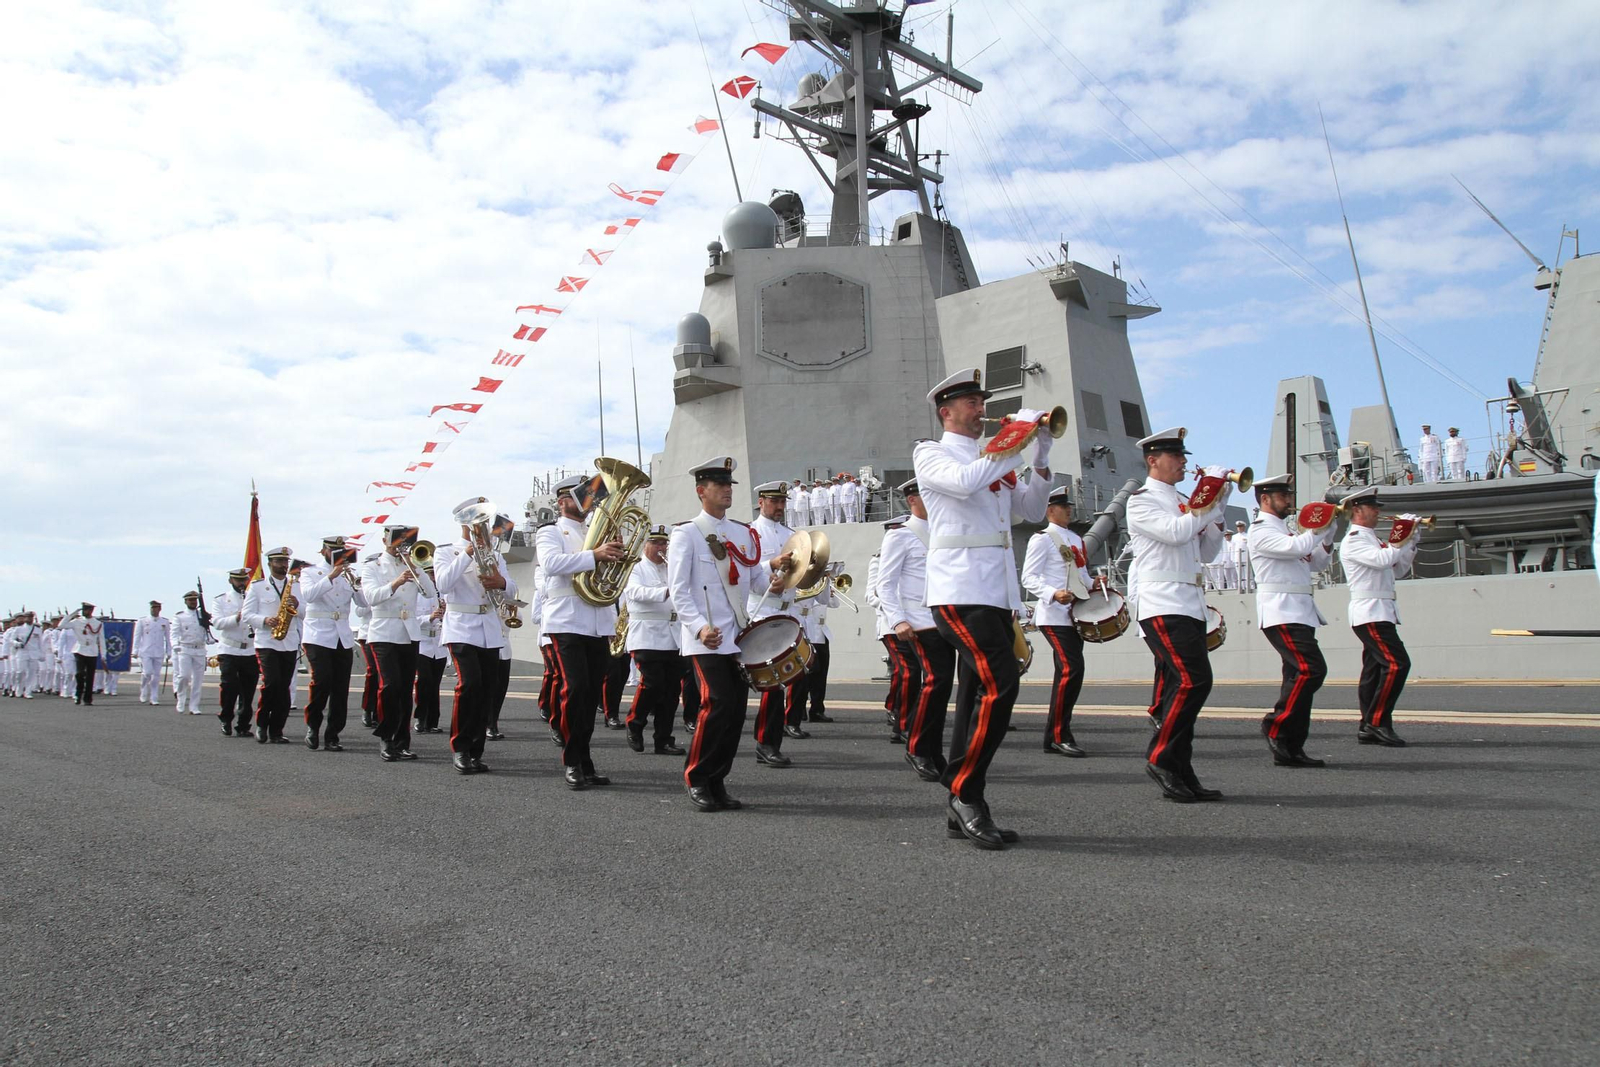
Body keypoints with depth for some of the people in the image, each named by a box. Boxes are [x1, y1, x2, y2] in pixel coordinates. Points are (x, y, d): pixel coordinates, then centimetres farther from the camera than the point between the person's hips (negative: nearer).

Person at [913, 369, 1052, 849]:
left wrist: (1041, 458, 8)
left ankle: (962, 810, 12)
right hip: (960, 590, -7)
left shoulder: (995, 459, 24)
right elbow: (963, 482, -18)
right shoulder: (931, 453, 4)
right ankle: (966, 793, -9)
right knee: (1000, 683, -20)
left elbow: (1030, 511, 20)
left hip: (998, 593, 7)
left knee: (980, 691, 6)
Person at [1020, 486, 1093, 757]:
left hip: (1075, 615, 9)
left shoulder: (1076, 539, 20)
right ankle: (1059, 734, -11)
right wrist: (1053, 594, -27)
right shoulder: (1041, 539, -5)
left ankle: (1054, 737, 16)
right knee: (1072, 669, -18)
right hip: (1054, 616, -9)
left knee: (1067, 673, 9)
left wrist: (1094, 586, 11)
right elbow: (1028, 578, -12)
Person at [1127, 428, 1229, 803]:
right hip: (1163, 606, -8)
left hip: (1190, 606, 8)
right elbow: (1175, 533, -19)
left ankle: (1179, 773, 9)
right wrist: (1210, 502, -8)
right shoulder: (1141, 501, -3)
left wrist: (1217, 512, 9)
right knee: (1194, 680, -18)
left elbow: (1203, 549, 21)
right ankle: (1161, 758, -7)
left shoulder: (1181, 504, 21)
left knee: (1182, 687, 6)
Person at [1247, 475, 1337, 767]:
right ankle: (1276, 726, -8)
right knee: (1312, 669, -20)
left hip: (1299, 613, 10)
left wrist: (1326, 535, 11)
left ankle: (1290, 748, 8)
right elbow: (1296, 548, -21)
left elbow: (1315, 563, 26)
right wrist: (1318, 528, -5)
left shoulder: (1285, 530, 24)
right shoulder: (1261, 529, -5)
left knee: (1300, 676, 6)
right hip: (1281, 613, -10)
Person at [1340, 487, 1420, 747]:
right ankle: (1377, 722, -14)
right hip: (1369, 612, -10)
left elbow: (1398, 569, 23)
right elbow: (1381, 560, -24)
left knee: (1375, 669, 8)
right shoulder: (1353, 540, -8)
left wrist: (1411, 543, 11)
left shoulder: (1373, 539, 22)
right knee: (1397, 663, -17)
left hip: (1381, 612, 10)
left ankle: (1368, 727, 10)